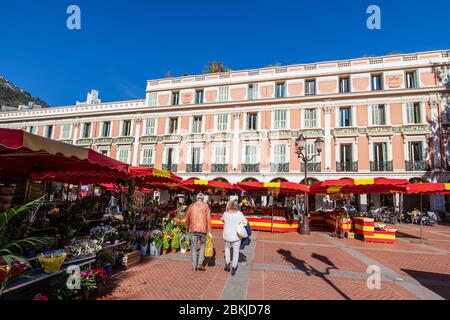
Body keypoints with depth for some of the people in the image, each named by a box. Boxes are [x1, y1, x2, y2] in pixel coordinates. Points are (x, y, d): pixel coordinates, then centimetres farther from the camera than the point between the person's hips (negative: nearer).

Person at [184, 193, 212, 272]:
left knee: (194, 247, 10)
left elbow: (187, 218, 15)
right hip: (203, 229, -1)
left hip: (193, 229, 1)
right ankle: (200, 263, 9)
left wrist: (188, 225, 34)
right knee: (203, 245, 17)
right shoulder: (206, 206, 0)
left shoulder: (191, 206, 7)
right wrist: (209, 231, -3)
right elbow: (208, 219, -5)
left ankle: (194, 266, 15)